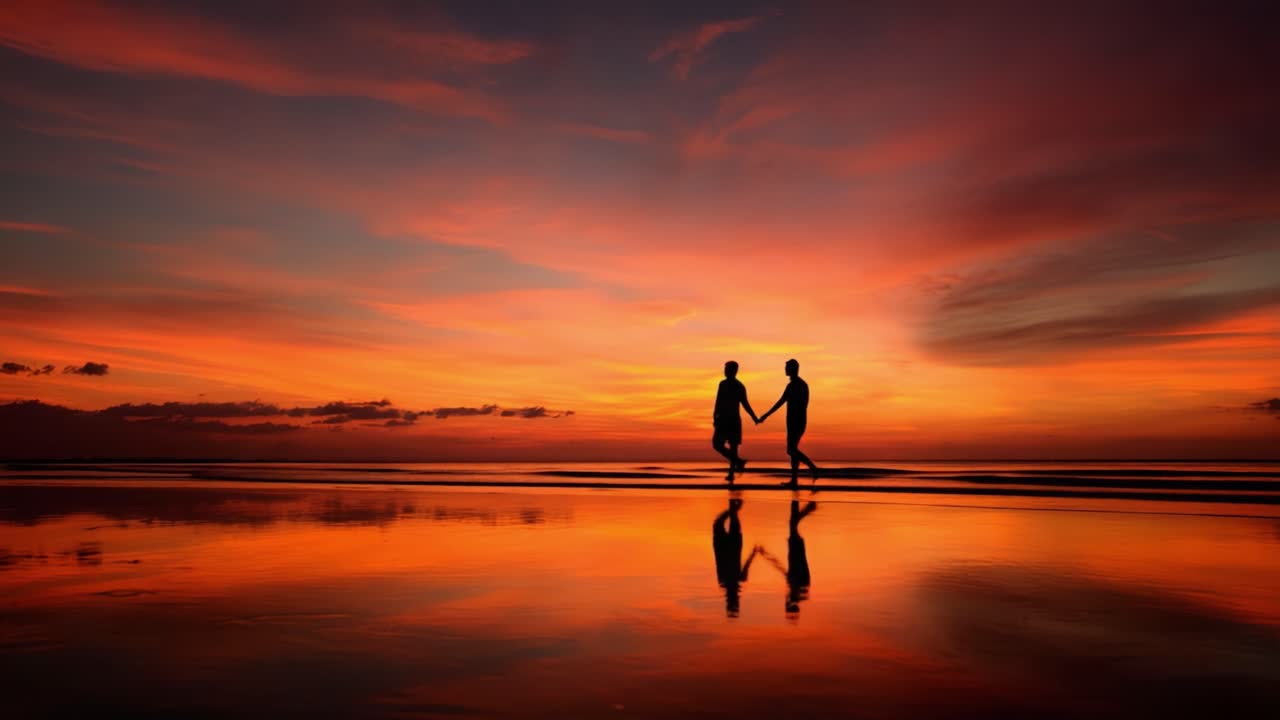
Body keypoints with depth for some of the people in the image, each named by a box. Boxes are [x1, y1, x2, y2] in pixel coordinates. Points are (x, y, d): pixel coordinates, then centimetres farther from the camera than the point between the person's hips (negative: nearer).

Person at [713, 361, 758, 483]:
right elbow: (745, 404, 9)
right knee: (733, 446, 12)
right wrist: (755, 418, 19)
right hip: (736, 420, 7)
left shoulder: (724, 384, -10)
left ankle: (738, 461, -17)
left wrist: (714, 417, -12)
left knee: (717, 444, 0)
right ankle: (731, 474, 12)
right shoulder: (740, 386, 10)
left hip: (725, 419, -7)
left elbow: (719, 402, -16)